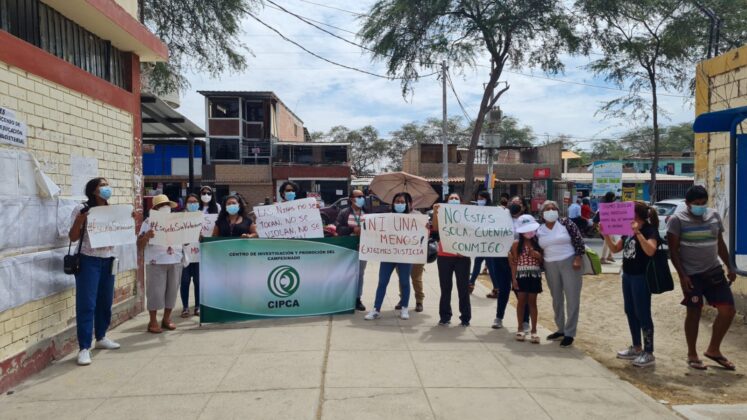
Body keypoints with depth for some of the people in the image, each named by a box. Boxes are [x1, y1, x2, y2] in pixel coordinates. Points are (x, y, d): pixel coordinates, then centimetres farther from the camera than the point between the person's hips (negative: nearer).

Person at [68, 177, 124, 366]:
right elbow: (73, 237, -7)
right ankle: (84, 348, -2)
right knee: (86, 304, -6)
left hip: (108, 260, 6)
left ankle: (101, 337, 29)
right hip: (88, 261, -6)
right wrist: (79, 220, -23)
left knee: (105, 301, 13)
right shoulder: (82, 209, -6)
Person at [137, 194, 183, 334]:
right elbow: (140, 246, -4)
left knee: (172, 291, 8)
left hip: (175, 261, 4)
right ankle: (153, 322, 7)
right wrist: (146, 236, -24)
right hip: (156, 263, -4)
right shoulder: (148, 222, -1)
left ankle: (166, 319, 20)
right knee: (155, 291, -2)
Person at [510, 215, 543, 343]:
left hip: (534, 276, 1)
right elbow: (514, 262, -3)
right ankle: (520, 328, 17)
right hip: (521, 276, -1)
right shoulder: (517, 244, -2)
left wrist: (538, 256, -13)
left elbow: (542, 261, 9)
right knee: (521, 301, 5)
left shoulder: (538, 243, 4)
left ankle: (534, 330, 11)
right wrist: (514, 278, -8)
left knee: (532, 302, 5)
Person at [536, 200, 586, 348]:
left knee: (572, 298, -3)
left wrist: (578, 258, -15)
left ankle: (569, 333, 4)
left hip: (569, 263, -4)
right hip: (550, 267, 4)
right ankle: (561, 329, 26)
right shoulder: (539, 230, 6)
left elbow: (578, 240, -8)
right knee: (556, 298, 12)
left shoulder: (566, 223, -5)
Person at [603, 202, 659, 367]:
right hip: (627, 275, 9)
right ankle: (636, 348, 27)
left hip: (641, 277, -8)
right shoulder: (628, 231, 10)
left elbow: (650, 251, -30)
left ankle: (649, 353, 7)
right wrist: (606, 234, 0)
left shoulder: (650, 230, -13)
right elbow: (615, 249, 14)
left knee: (642, 314, -3)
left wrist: (638, 232, -36)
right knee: (630, 312, 14)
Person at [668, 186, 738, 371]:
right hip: (692, 275, -5)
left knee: (728, 310, 2)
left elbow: (720, 243, 16)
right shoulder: (677, 220, -10)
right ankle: (692, 355, 18)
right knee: (694, 313, 3)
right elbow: (673, 250, -10)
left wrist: (729, 267, 13)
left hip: (714, 271, 5)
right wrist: (682, 275, -15)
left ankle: (713, 350, 20)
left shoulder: (714, 215, 7)